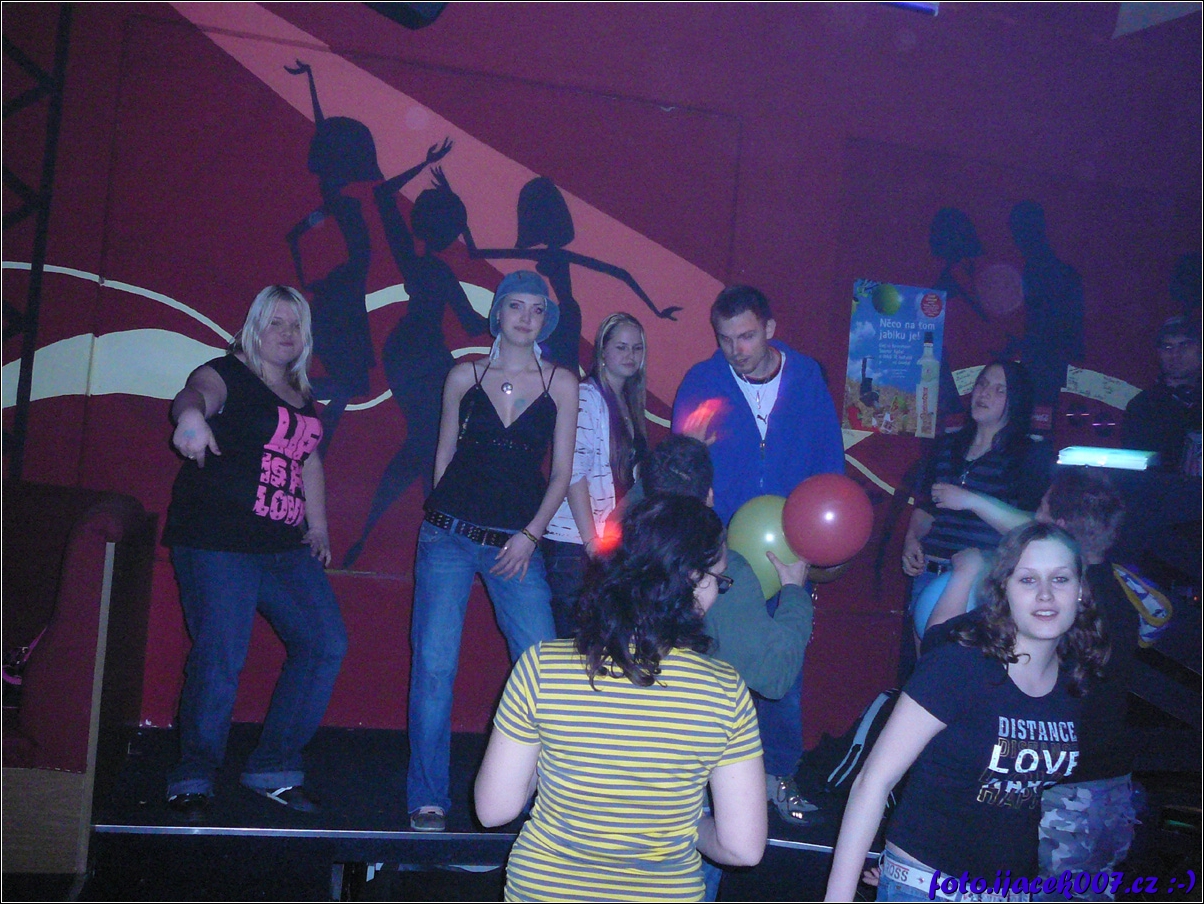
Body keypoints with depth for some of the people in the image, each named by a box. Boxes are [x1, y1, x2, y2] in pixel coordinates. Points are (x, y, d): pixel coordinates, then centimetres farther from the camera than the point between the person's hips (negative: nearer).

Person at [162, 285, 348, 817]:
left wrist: (318, 528, 15)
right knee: (219, 657, -11)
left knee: (325, 642, 2)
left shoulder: (302, 396, 19)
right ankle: (193, 780, 8)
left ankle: (274, 770, 13)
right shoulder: (228, 374, -2)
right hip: (216, 543, -7)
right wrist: (192, 415, -49)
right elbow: (195, 393, -25)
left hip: (285, 548, 7)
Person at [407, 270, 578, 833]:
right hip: (449, 534, 0)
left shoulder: (560, 384, 5)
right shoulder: (465, 376, 7)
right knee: (434, 665, -3)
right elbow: (445, 453, 13)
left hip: (517, 543, 0)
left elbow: (560, 472, 4)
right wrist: (443, 522, 7)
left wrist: (530, 535, -5)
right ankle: (428, 798, 11)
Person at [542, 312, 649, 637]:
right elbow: (573, 473, -15)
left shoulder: (629, 403, 15)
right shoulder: (585, 397, -9)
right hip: (576, 540, -7)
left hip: (614, 541, 8)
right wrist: (592, 542, -17)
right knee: (573, 633, -3)